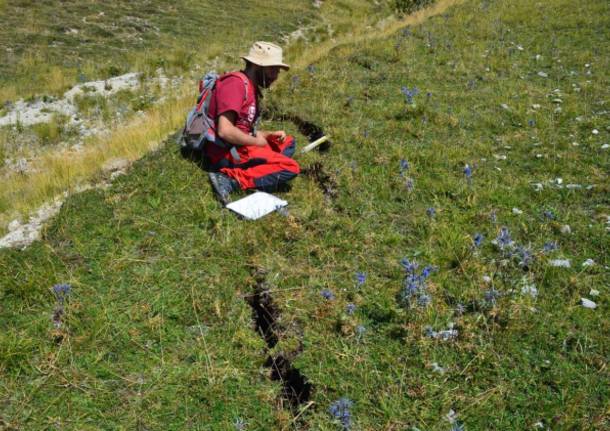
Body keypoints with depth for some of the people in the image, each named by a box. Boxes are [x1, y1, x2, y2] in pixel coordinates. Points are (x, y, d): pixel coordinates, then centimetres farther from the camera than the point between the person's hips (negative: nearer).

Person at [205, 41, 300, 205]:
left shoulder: (251, 87, 15)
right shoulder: (236, 83, -17)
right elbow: (225, 131, -26)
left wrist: (270, 135, 2)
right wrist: (256, 142, -13)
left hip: (238, 146, 10)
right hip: (226, 152, -10)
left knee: (288, 143, 17)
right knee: (290, 168, -14)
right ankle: (229, 180, -19)